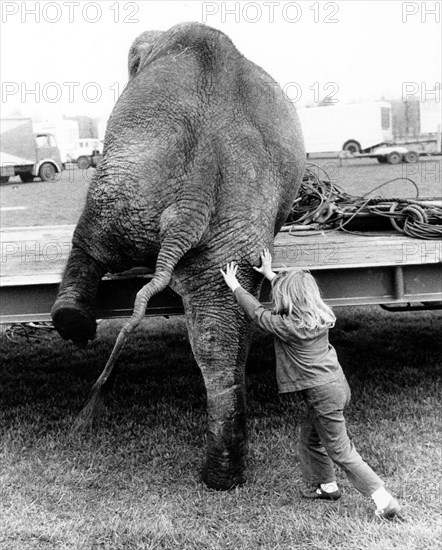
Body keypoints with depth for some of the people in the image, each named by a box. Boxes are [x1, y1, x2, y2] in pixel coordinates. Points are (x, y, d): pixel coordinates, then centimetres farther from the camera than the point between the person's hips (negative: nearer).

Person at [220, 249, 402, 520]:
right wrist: (270, 274, 29)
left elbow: (257, 312, -7)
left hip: (324, 393, -9)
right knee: (309, 439, 24)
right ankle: (327, 486, 40)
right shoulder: (320, 316, 0)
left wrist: (234, 286, 6)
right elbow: (298, 291, 19)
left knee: (341, 452, 2)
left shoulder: (288, 327, -22)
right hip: (335, 384, 9)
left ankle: (386, 501, 5)